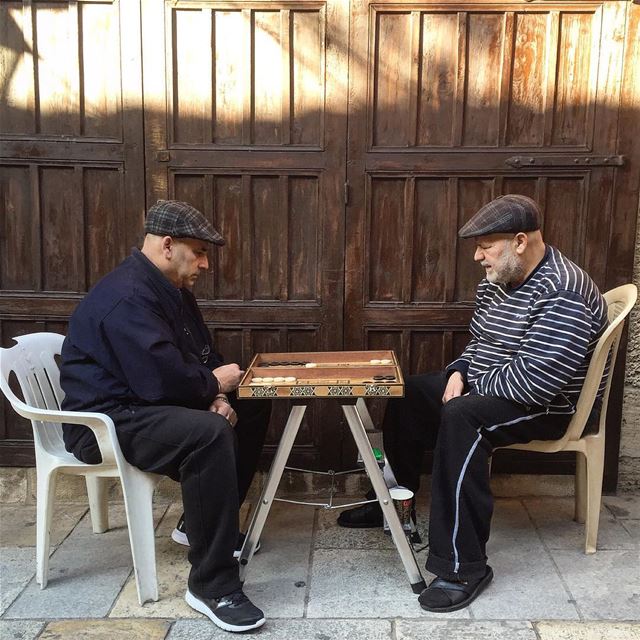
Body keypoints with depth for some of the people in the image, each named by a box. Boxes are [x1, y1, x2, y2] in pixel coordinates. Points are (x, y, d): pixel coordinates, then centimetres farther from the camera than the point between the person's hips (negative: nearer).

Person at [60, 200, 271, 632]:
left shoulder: (172, 290, 10)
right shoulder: (127, 297, -23)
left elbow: (203, 355, 15)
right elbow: (164, 380, -32)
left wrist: (216, 397, -6)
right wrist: (213, 385, -12)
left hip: (146, 406, 11)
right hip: (107, 420, -11)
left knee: (251, 409, 10)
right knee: (209, 433, -35)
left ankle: (206, 523, 20)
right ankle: (212, 587, -24)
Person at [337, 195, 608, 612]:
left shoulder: (561, 295, -27)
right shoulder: (498, 280, 3)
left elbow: (533, 383, -32)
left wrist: (474, 384, -16)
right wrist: (460, 371, -3)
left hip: (547, 405, -10)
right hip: (487, 389, 10)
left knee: (461, 418, -35)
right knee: (410, 392, 8)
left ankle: (465, 567, -26)